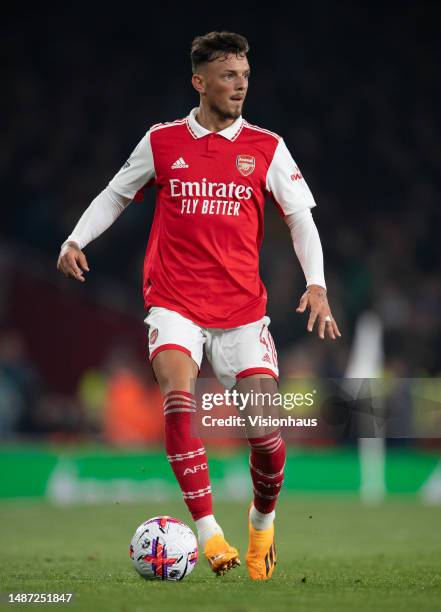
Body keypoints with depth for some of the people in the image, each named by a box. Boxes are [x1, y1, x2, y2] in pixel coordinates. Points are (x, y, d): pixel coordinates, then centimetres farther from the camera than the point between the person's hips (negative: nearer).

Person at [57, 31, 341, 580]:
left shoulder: (266, 148, 4)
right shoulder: (161, 142, 4)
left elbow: (300, 218, 5)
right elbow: (115, 195, 16)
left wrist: (316, 285, -7)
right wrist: (76, 239, 1)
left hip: (242, 309, 1)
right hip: (175, 303, -1)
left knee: (266, 427, -5)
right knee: (178, 400, -26)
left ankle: (262, 520, 25)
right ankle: (208, 531, -23)